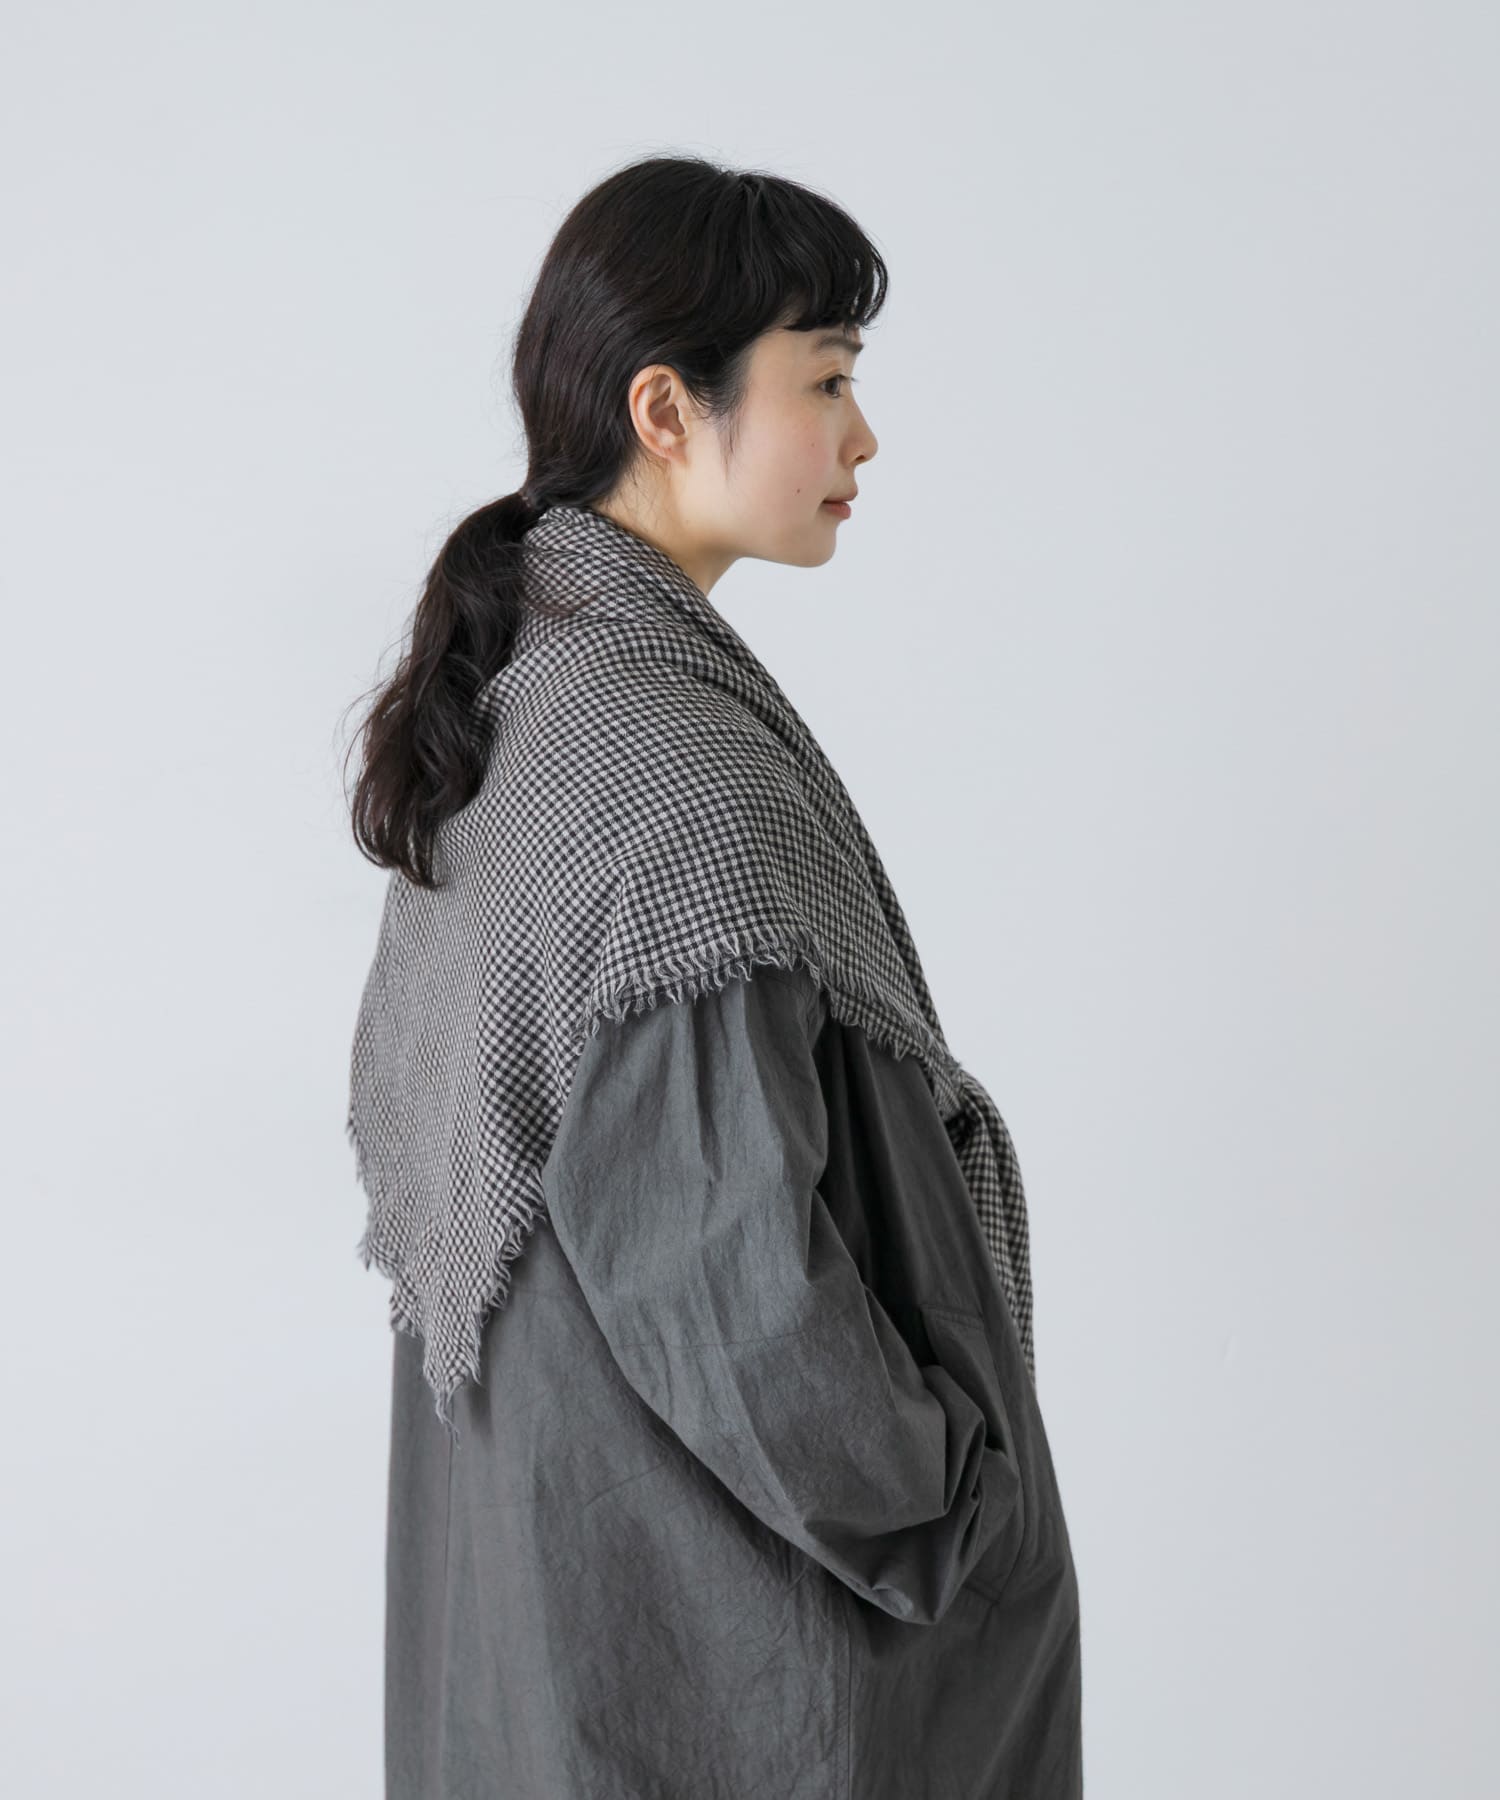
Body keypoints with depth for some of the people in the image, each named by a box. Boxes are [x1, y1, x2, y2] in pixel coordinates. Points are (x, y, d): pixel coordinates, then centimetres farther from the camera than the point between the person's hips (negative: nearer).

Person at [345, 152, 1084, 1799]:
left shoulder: (504, 691, 2)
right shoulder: (684, 777, -27)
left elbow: (397, 1109, 11)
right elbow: (730, 1273, -26)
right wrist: (943, 1510, -12)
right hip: (700, 1595, -9)